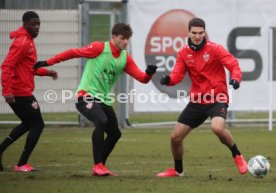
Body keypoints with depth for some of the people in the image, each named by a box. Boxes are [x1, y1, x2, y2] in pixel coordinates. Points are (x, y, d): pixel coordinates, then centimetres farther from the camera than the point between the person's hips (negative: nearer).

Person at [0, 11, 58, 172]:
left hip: (20, 92, 10)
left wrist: (46, 72, 13)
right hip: (21, 92, -10)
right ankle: (22, 164, 2)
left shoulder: (28, 41, 16)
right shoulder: (22, 42, -15)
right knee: (38, 124, -1)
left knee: (28, 124, 23)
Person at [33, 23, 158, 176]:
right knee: (101, 121, -29)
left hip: (104, 100, 7)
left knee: (115, 133, 6)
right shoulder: (99, 48, -11)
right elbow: (73, 53, -7)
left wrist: (149, 74, -25)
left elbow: (142, 78, -2)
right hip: (87, 95, -7)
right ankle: (98, 165, -23)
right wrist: (48, 63, -7)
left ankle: (100, 168, 23)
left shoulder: (125, 58, 4)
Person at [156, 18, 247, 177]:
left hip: (217, 99, -5)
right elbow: (177, 75, -3)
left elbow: (233, 64, -15)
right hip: (196, 101, 5)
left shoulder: (215, 49, -9)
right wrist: (168, 80, -27)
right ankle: (178, 170, 29)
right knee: (175, 136, 3)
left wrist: (235, 78, -36)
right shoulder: (183, 53, 4)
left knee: (217, 127, -34)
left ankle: (238, 157, -8)